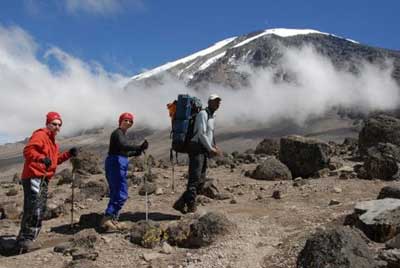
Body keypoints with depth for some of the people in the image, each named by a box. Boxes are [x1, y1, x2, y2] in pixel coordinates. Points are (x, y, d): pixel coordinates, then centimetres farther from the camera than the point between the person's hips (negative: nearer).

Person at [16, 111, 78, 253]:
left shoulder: (52, 140, 22)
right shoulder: (40, 135, -9)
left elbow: (55, 159, 27)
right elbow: (28, 150, -24)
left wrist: (68, 154, 13)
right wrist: (42, 158, -41)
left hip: (43, 179, 10)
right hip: (33, 177, -10)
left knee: (39, 211, 12)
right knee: (34, 210, -15)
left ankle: (28, 240, 20)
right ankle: (25, 240, -11)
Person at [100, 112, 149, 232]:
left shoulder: (122, 134, 21)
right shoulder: (118, 133, -9)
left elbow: (124, 152, 24)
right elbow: (124, 146, -29)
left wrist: (138, 151, 14)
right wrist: (139, 147, -32)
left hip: (119, 165, 11)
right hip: (116, 164, -11)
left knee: (116, 193, 14)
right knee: (121, 194, -13)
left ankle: (112, 220, 20)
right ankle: (107, 220, -14)